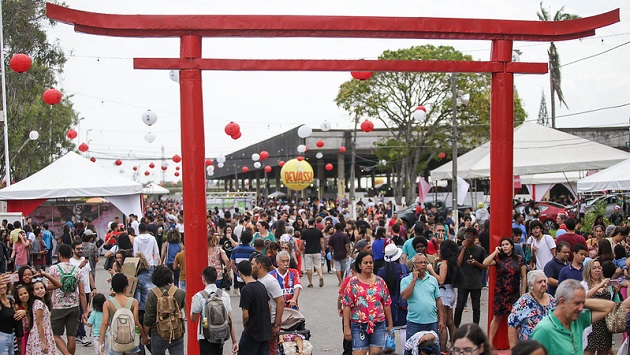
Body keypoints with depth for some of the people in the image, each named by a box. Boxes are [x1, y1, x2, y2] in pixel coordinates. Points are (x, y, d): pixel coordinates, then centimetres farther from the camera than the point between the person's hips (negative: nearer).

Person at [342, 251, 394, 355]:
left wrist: (390, 324, 10)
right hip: (359, 326, -2)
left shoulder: (380, 281, 7)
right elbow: (347, 306, -3)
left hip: (378, 325, 2)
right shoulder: (352, 283, -1)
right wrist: (346, 327, -8)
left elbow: (387, 304, 11)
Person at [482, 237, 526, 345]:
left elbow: (524, 277, 5)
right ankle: (489, 341, 5)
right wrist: (495, 252, -7)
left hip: (514, 293, 0)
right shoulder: (498, 259, 3)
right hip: (500, 293, 0)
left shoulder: (519, 259, 4)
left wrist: (523, 293, 1)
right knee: (497, 317, 0)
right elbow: (485, 263, -13)